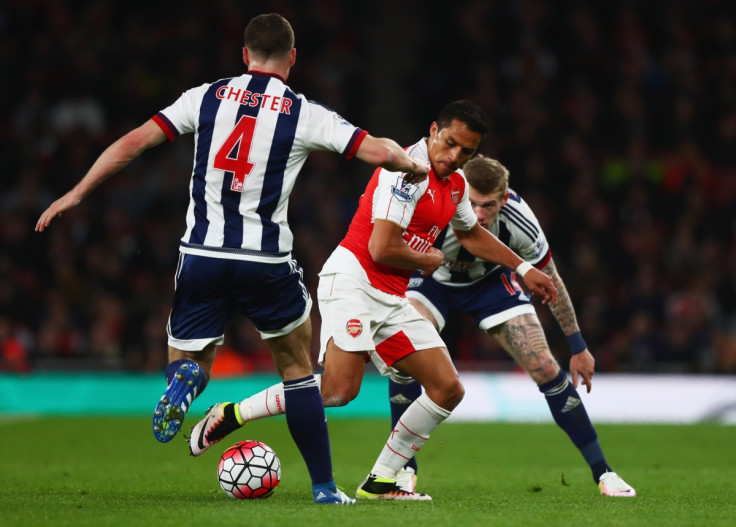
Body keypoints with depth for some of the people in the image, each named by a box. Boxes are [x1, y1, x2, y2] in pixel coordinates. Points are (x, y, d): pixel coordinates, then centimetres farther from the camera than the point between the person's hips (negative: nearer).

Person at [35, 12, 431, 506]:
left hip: (201, 255, 1)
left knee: (188, 361, 16)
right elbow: (378, 151, -4)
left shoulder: (207, 97, 5)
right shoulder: (304, 113, 0)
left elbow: (135, 141, 1)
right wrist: (416, 165, 19)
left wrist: (77, 193, 8)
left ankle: (185, 377, -23)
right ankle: (324, 487, 17)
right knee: (298, 368, 18)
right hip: (266, 259, -1)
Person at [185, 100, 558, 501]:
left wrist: (523, 268, 38)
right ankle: (231, 414, -11)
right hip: (352, 279, -9)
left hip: (392, 300, 9)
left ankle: (379, 482, 7)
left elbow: (471, 234, 36)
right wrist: (429, 261, -4)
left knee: (448, 390, 1)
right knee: (340, 388, -27)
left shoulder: (456, 184, 14)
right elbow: (382, 249, -21)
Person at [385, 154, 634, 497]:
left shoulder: (519, 222, -31)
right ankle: (405, 470, -11)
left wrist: (578, 347, -5)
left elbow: (551, 282, -13)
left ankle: (602, 473, 5)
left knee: (545, 368, -7)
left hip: (490, 281, 1)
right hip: (432, 279, -1)